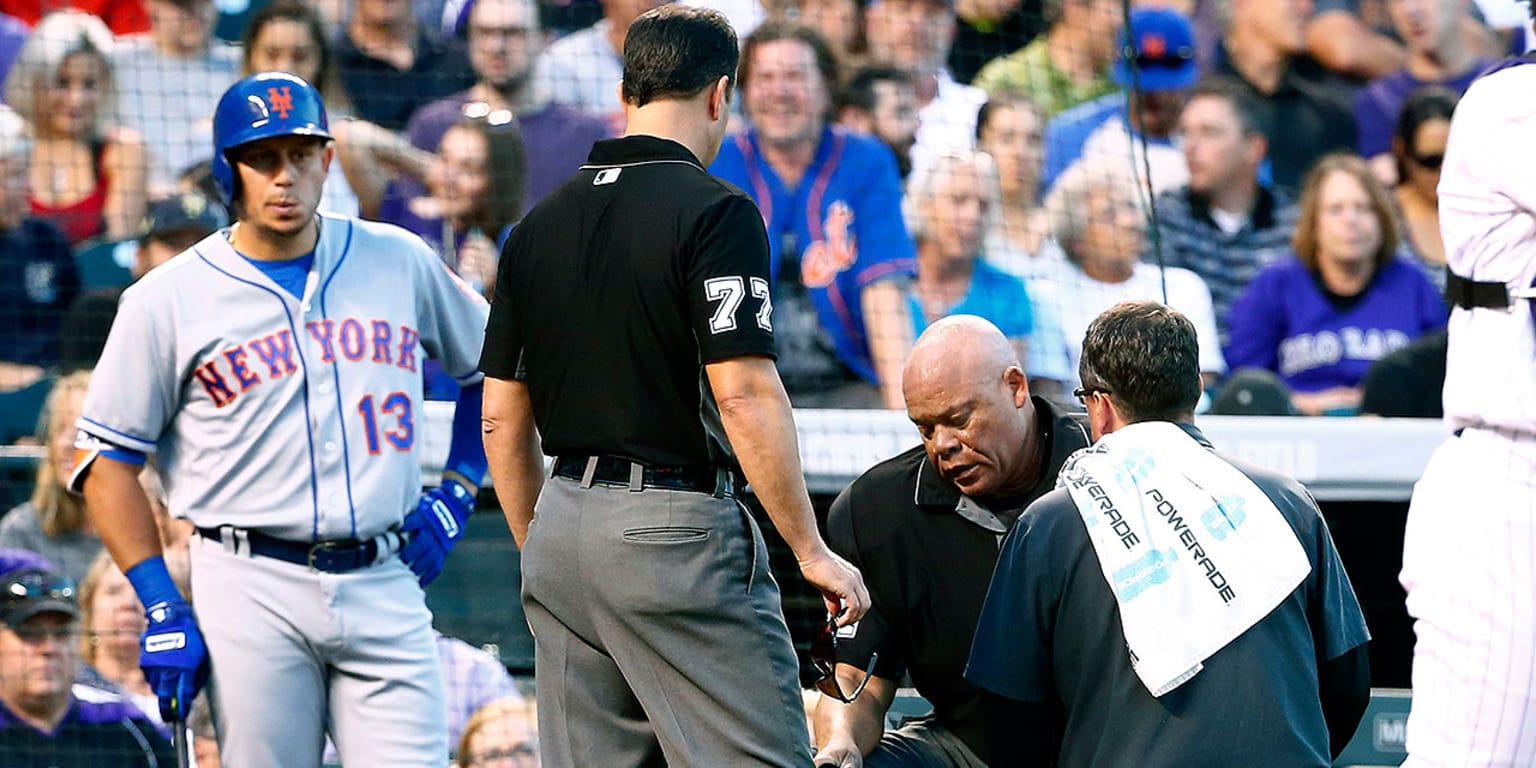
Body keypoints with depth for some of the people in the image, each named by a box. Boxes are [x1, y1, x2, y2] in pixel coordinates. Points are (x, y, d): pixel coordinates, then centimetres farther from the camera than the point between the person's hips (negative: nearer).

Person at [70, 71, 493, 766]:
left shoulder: (401, 263, 10)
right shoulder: (168, 299, 1)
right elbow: (104, 459, 3)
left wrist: (456, 494, 11)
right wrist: (161, 607, -5)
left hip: (384, 585, 2)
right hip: (251, 590, -2)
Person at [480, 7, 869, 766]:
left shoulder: (539, 224, 11)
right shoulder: (712, 211, -9)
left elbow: (501, 419, 13)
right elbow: (743, 394, -17)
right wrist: (812, 550, -11)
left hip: (563, 523, 7)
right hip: (675, 530, -7)